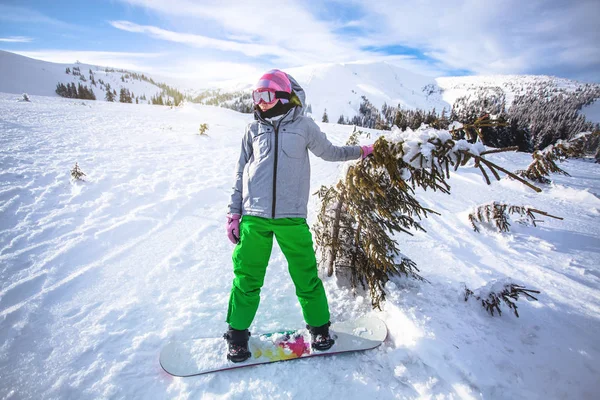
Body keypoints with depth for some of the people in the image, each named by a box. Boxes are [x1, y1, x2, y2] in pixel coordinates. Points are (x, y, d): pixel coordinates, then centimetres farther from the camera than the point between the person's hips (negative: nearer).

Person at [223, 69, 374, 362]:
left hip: (291, 217, -1)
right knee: (247, 278, 6)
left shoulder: (303, 126, 6)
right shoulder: (254, 130, 11)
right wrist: (234, 212, 10)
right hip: (254, 217, 2)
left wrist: (360, 151, 17)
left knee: (306, 276, 5)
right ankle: (238, 333, 26)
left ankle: (319, 326, 28)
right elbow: (241, 173, 14)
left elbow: (329, 151, 21)